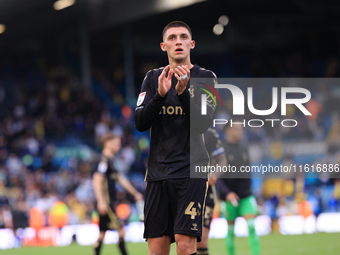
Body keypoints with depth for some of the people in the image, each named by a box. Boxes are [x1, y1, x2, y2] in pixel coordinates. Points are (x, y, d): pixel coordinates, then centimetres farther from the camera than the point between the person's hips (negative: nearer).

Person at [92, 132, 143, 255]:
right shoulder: (104, 160, -13)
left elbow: (120, 179, 27)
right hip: (105, 203, -10)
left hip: (109, 203, 10)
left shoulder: (110, 160, 18)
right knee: (121, 230, -10)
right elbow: (97, 180, -21)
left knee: (102, 234, 11)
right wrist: (101, 201, -27)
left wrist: (135, 193, 30)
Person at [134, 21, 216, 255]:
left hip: (191, 170, -3)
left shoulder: (205, 77, 4)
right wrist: (160, 94, -14)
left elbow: (203, 123, -7)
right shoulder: (153, 78, 12)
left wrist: (183, 92, -20)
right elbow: (140, 123, 1)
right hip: (158, 171, 3)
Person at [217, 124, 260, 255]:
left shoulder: (244, 150, 11)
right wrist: (227, 193, -21)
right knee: (230, 232, 4)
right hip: (229, 198, -4)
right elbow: (216, 177, -11)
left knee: (252, 227, -12)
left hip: (246, 196, 4)